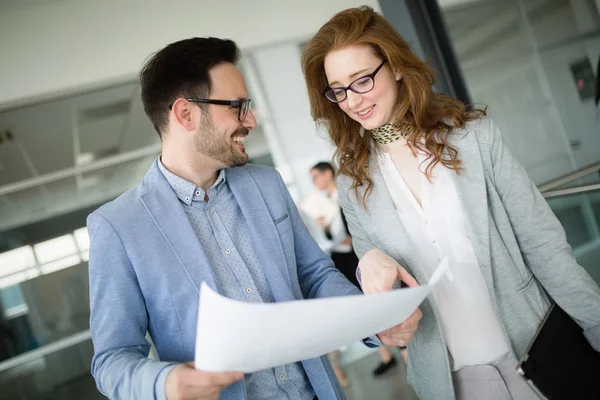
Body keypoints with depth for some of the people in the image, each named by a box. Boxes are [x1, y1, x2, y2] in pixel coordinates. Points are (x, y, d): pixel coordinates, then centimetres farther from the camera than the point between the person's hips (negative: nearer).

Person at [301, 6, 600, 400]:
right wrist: (369, 263, -16)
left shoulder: (474, 133, -7)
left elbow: (542, 241, -5)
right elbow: (379, 291, 6)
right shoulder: (354, 183, -1)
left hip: (534, 343, -1)